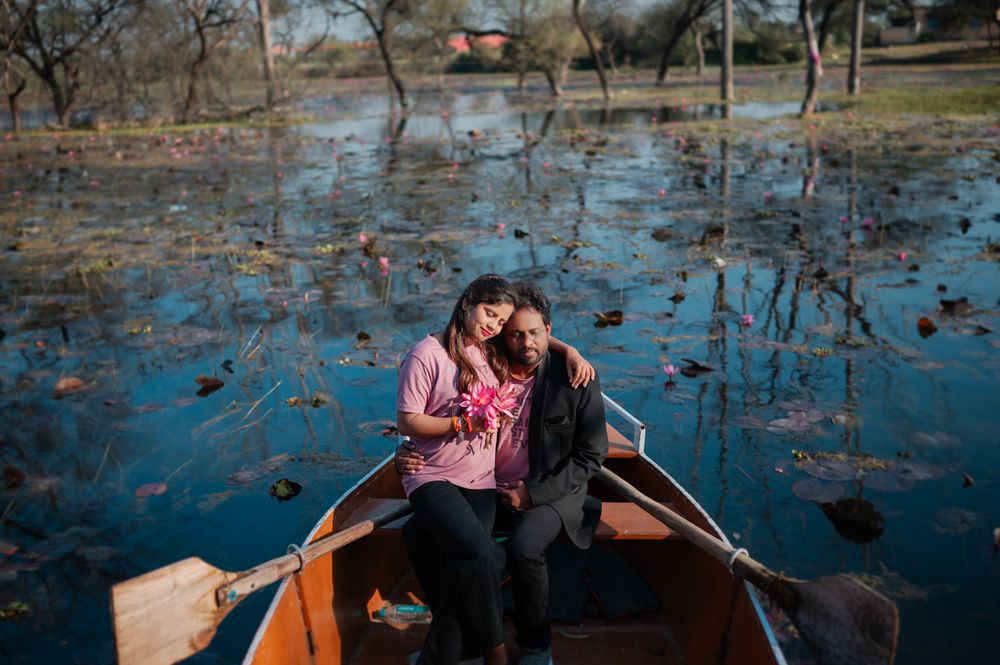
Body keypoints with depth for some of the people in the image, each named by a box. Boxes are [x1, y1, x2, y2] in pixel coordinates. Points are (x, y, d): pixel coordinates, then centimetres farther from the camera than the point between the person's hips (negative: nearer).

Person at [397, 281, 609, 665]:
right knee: (418, 533, -14)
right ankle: (455, 630, 8)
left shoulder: (576, 380, -10)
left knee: (523, 546, -34)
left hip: (551, 492, -4)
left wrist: (534, 493, -15)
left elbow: (591, 455, -6)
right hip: (486, 489, 4)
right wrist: (407, 455, -14)